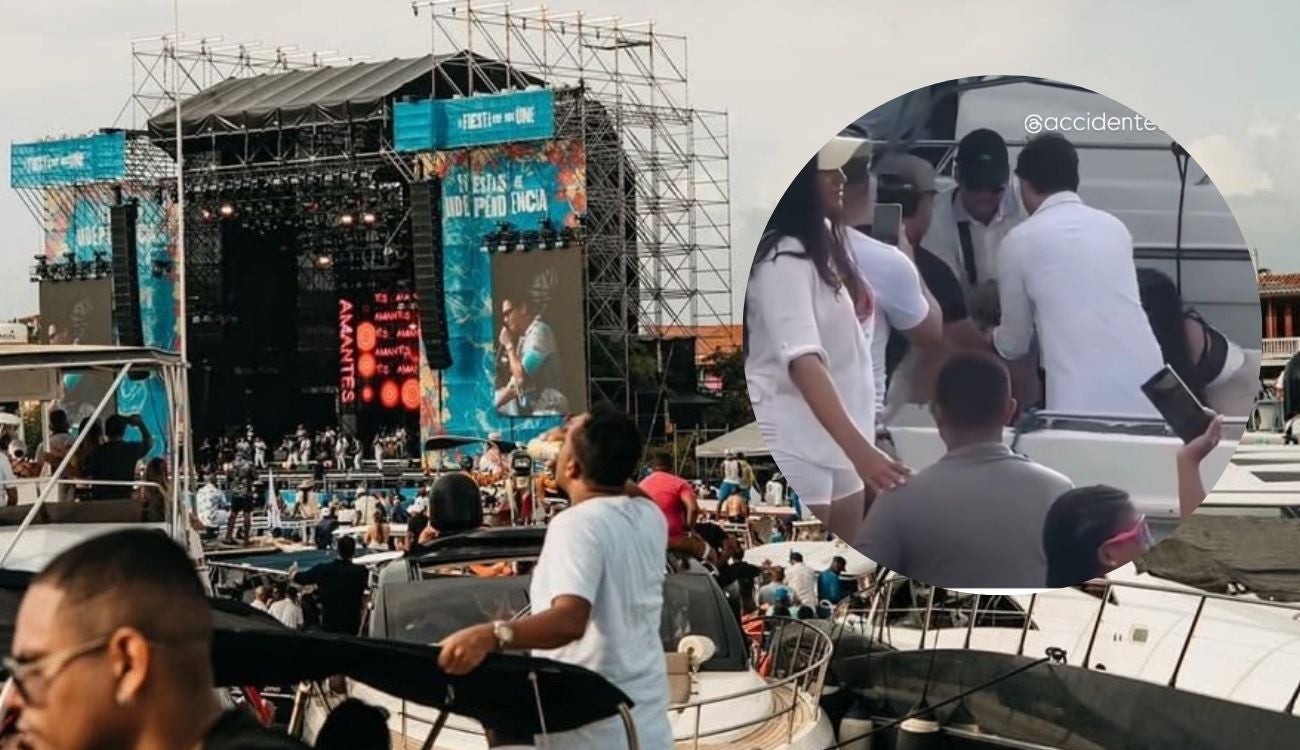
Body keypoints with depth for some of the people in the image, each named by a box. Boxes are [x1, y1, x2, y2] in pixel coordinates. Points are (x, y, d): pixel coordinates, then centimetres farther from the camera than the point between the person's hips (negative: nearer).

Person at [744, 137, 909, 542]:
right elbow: (803, 361, -29)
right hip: (794, 441, -9)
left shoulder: (827, 240, 9)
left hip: (839, 437, 9)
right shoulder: (783, 259, -18)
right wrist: (858, 448, -38)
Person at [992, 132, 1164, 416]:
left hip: (1083, 398, -4)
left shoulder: (1020, 240, 5)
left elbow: (1014, 343, 16)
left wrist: (993, 338, 41)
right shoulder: (1114, 227, 18)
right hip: (1146, 391, 4)